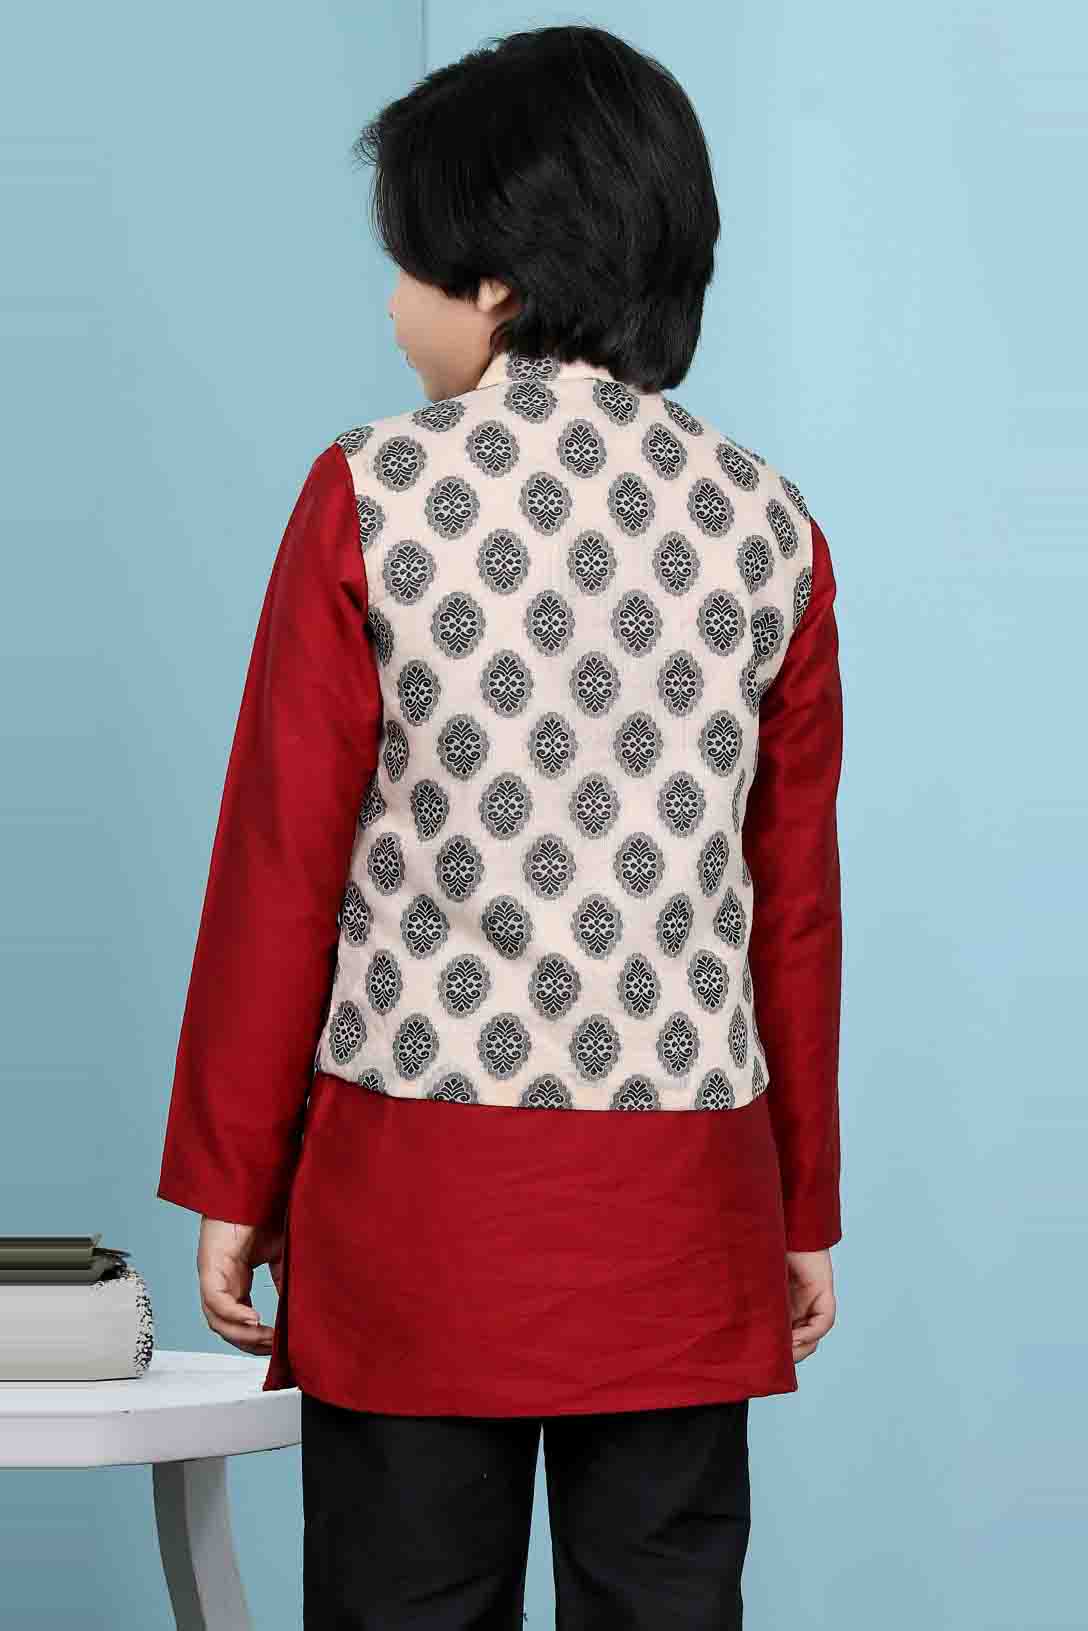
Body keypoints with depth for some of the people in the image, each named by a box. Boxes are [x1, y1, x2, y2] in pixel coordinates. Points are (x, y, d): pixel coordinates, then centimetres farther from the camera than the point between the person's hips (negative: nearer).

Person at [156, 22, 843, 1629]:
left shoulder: (372, 496, -6)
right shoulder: (764, 521, 3)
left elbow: (282, 868, -4)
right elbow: (797, 904, 6)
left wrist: (230, 1185, 4)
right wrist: (806, 1209, 15)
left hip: (416, 1193, -2)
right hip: (680, 1196, 3)